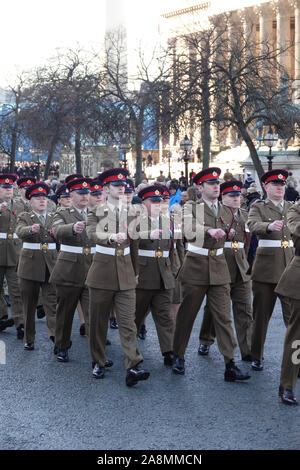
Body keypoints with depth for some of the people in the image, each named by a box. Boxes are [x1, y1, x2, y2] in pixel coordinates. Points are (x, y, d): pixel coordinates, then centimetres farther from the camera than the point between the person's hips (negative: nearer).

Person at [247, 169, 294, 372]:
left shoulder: (292, 207, 14)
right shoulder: (258, 207, 3)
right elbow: (252, 224, -18)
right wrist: (269, 226, -38)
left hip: (290, 267, 2)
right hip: (266, 267, -2)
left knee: (293, 314, -4)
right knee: (261, 314, 6)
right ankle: (257, 356, 19)